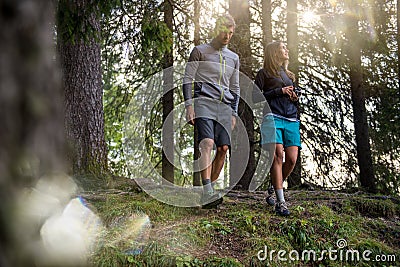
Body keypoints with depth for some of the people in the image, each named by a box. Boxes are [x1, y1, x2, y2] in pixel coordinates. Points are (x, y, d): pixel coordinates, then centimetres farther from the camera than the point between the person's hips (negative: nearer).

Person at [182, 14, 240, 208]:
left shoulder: (233, 58, 21)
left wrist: (233, 114, 14)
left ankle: (210, 188, 3)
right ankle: (207, 192, -33)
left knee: (223, 148, -7)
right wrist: (189, 105, -9)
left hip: (224, 106, 5)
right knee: (207, 143, -23)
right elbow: (188, 79, 2)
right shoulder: (199, 51, 7)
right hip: (203, 102, -5)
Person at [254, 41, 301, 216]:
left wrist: (296, 98, 10)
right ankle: (280, 202, -17)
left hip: (291, 119, 6)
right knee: (278, 156, -17)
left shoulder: (289, 75, 29)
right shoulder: (264, 73, 11)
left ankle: (273, 190, 12)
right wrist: (279, 91, -7)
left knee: (292, 159, -9)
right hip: (272, 117, -5)